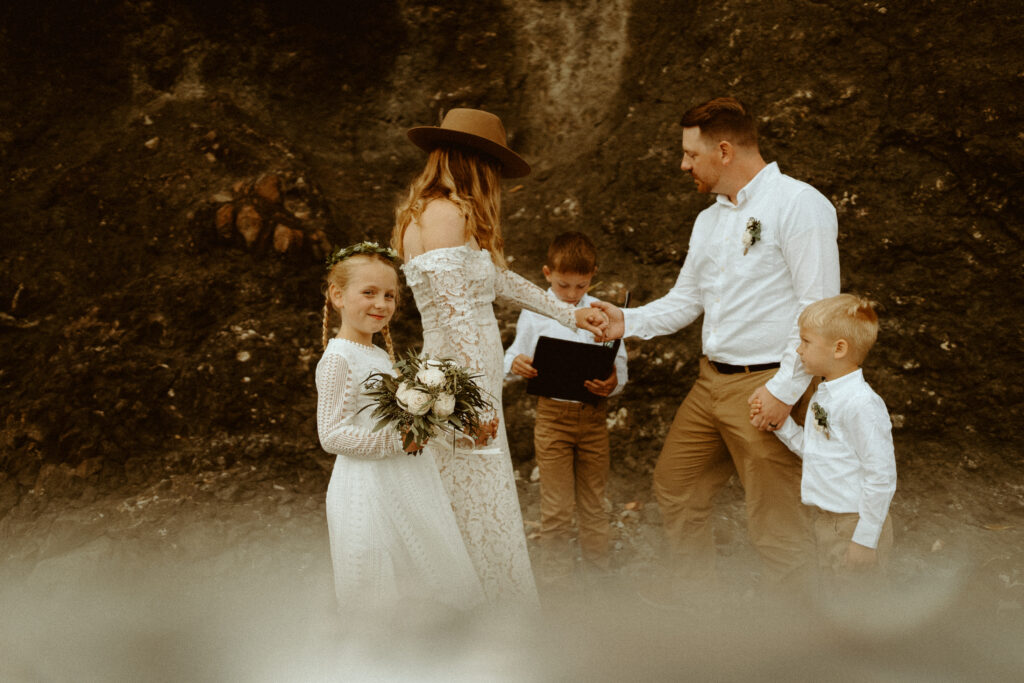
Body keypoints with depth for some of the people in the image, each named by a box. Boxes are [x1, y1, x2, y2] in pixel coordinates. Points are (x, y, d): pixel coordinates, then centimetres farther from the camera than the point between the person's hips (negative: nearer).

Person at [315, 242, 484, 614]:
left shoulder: (381, 356, 13)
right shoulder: (338, 359, -14)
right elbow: (332, 435, -19)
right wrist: (398, 441, -23)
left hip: (407, 483, 9)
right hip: (370, 489, -9)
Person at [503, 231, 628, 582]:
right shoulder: (534, 314, 1)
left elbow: (619, 364, 3)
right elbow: (515, 355, 6)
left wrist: (613, 383, -19)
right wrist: (515, 364, -19)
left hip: (594, 413, 2)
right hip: (553, 415, -1)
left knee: (594, 501, 14)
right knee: (556, 506, 4)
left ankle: (598, 568, 27)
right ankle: (558, 574, 17)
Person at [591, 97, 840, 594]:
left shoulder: (799, 204, -12)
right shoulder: (709, 221, 16)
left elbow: (820, 307, -17)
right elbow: (685, 300, 21)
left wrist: (784, 389, -20)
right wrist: (628, 322, 5)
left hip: (768, 386, -9)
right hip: (711, 382, 9)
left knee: (774, 525, -2)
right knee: (674, 490, 18)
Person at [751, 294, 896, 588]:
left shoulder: (862, 404, -23)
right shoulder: (823, 395, 7)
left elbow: (881, 477, -22)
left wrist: (865, 539, -20)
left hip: (855, 523, -9)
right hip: (825, 520, 9)